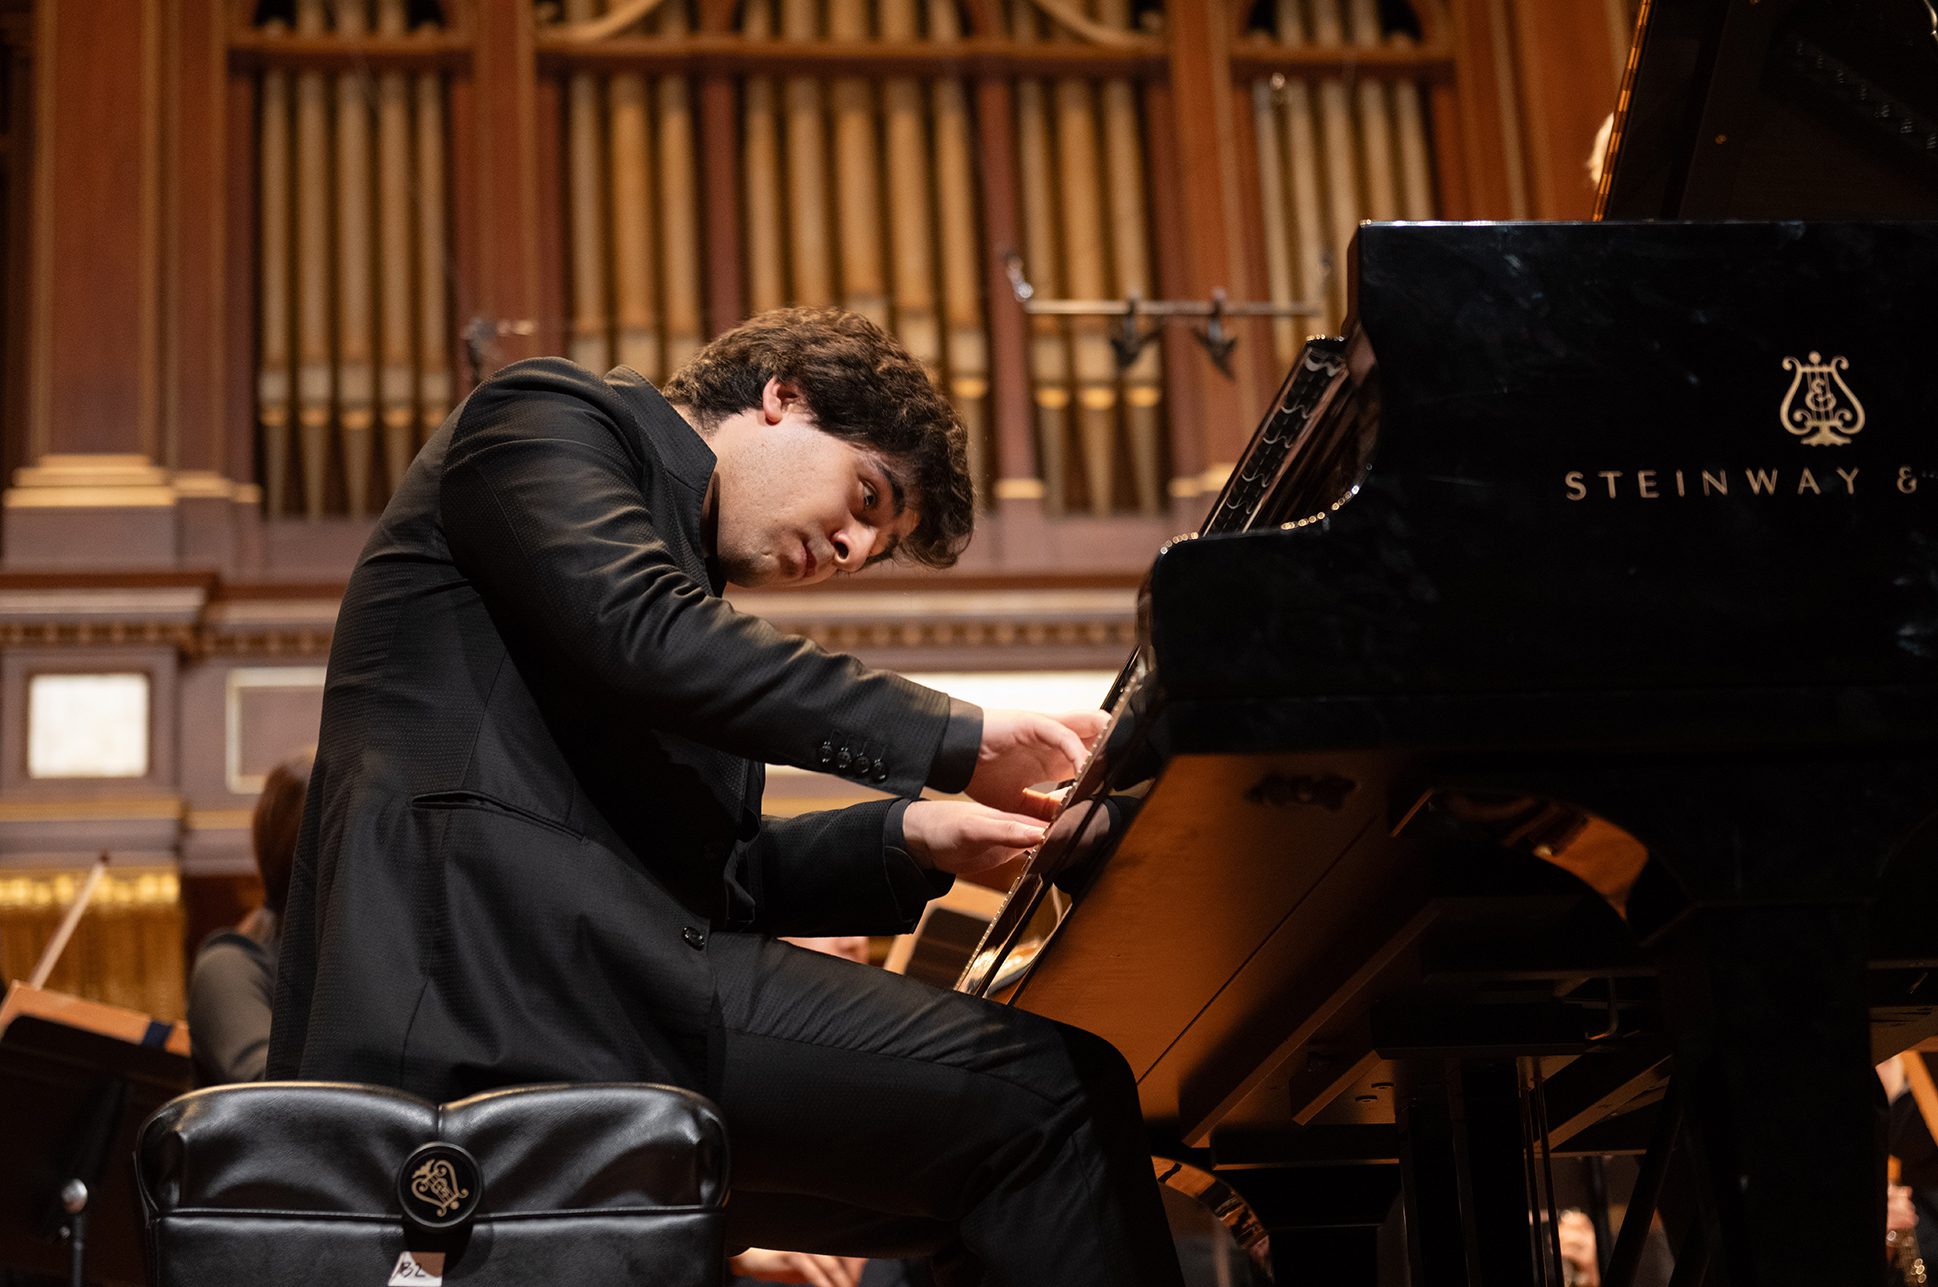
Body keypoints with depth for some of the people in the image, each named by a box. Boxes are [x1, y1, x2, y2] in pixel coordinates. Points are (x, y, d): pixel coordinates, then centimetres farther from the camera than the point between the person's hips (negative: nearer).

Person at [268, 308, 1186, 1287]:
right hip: (493, 957, -10)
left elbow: (711, 863, 25)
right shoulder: (548, 416, 6)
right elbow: (644, 639, -14)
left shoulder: (685, 563, 32)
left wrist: (906, 838, 10)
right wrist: (951, 738, -11)